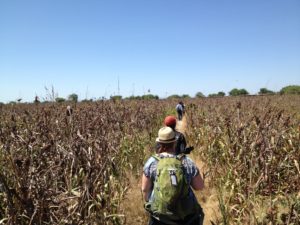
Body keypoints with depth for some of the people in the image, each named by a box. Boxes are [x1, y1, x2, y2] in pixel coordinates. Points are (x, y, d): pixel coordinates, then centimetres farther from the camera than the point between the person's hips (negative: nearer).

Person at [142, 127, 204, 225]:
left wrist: (149, 204, 14)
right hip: (185, 215, 0)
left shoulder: (152, 162, -12)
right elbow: (200, 186, -3)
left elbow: (145, 189, -4)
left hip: (159, 214, 0)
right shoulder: (187, 162, -11)